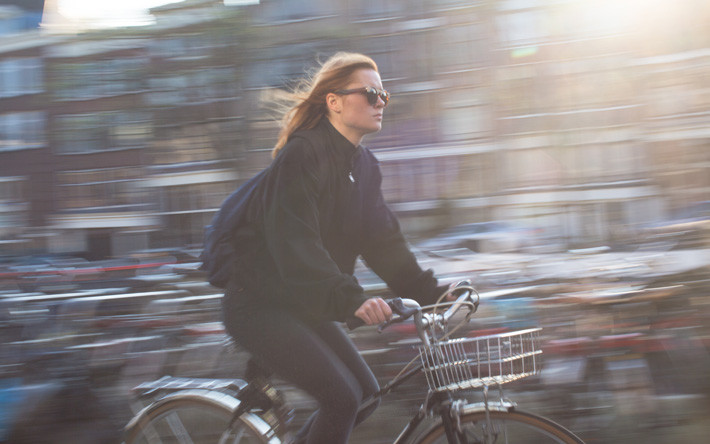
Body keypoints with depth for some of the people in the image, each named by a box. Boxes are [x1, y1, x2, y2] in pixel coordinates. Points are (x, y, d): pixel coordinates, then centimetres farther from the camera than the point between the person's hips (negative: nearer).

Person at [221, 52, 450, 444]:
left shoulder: (364, 165, 7)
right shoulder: (301, 155, -20)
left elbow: (382, 239, 5)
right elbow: (295, 244, -31)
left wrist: (430, 292, -6)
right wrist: (351, 299, -42)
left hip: (303, 306, 9)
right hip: (259, 305, -9)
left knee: (365, 393, 5)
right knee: (342, 396, -17)